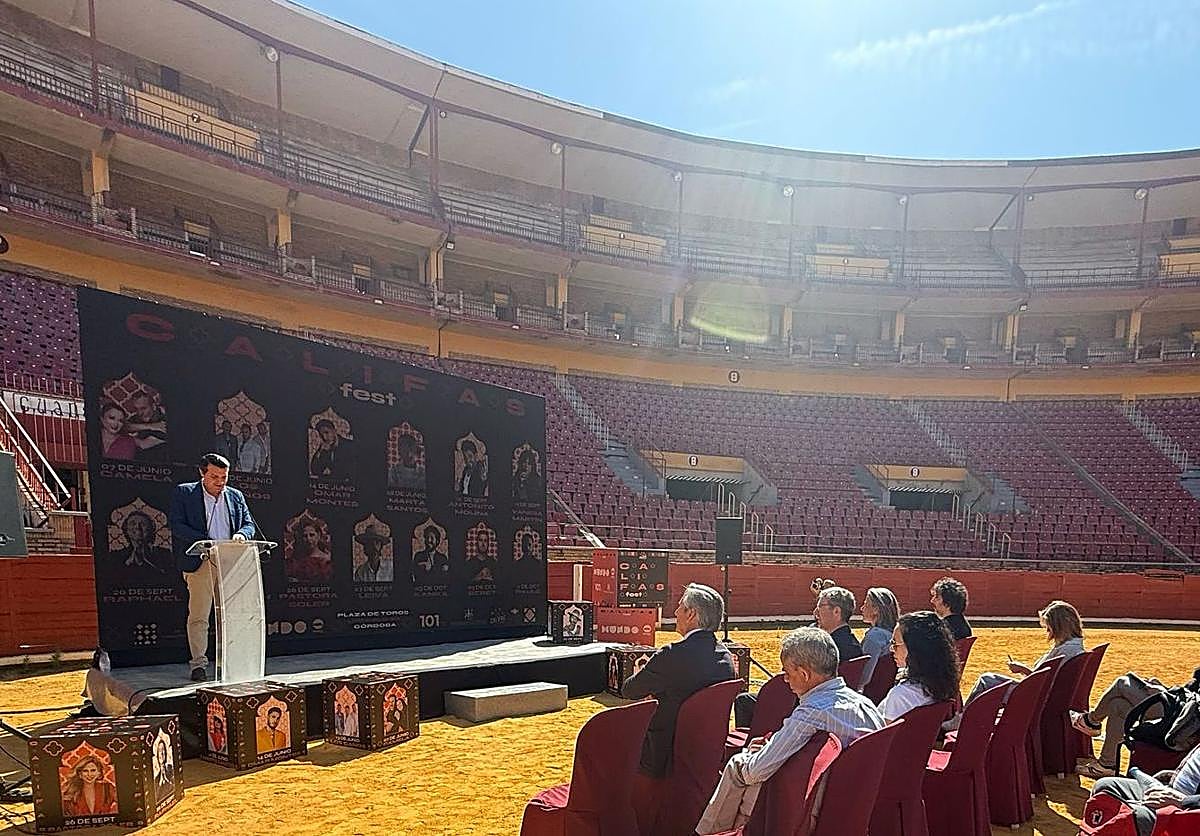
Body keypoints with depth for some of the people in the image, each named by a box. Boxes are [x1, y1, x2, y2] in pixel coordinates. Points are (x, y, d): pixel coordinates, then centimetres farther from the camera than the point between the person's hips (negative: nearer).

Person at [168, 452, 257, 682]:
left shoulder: (236, 496, 15)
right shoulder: (183, 493, 4)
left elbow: (249, 524, 15)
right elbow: (176, 524, -5)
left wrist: (241, 534, -10)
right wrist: (206, 542, -17)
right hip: (200, 562, -3)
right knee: (198, 615, -4)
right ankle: (199, 664, 3)